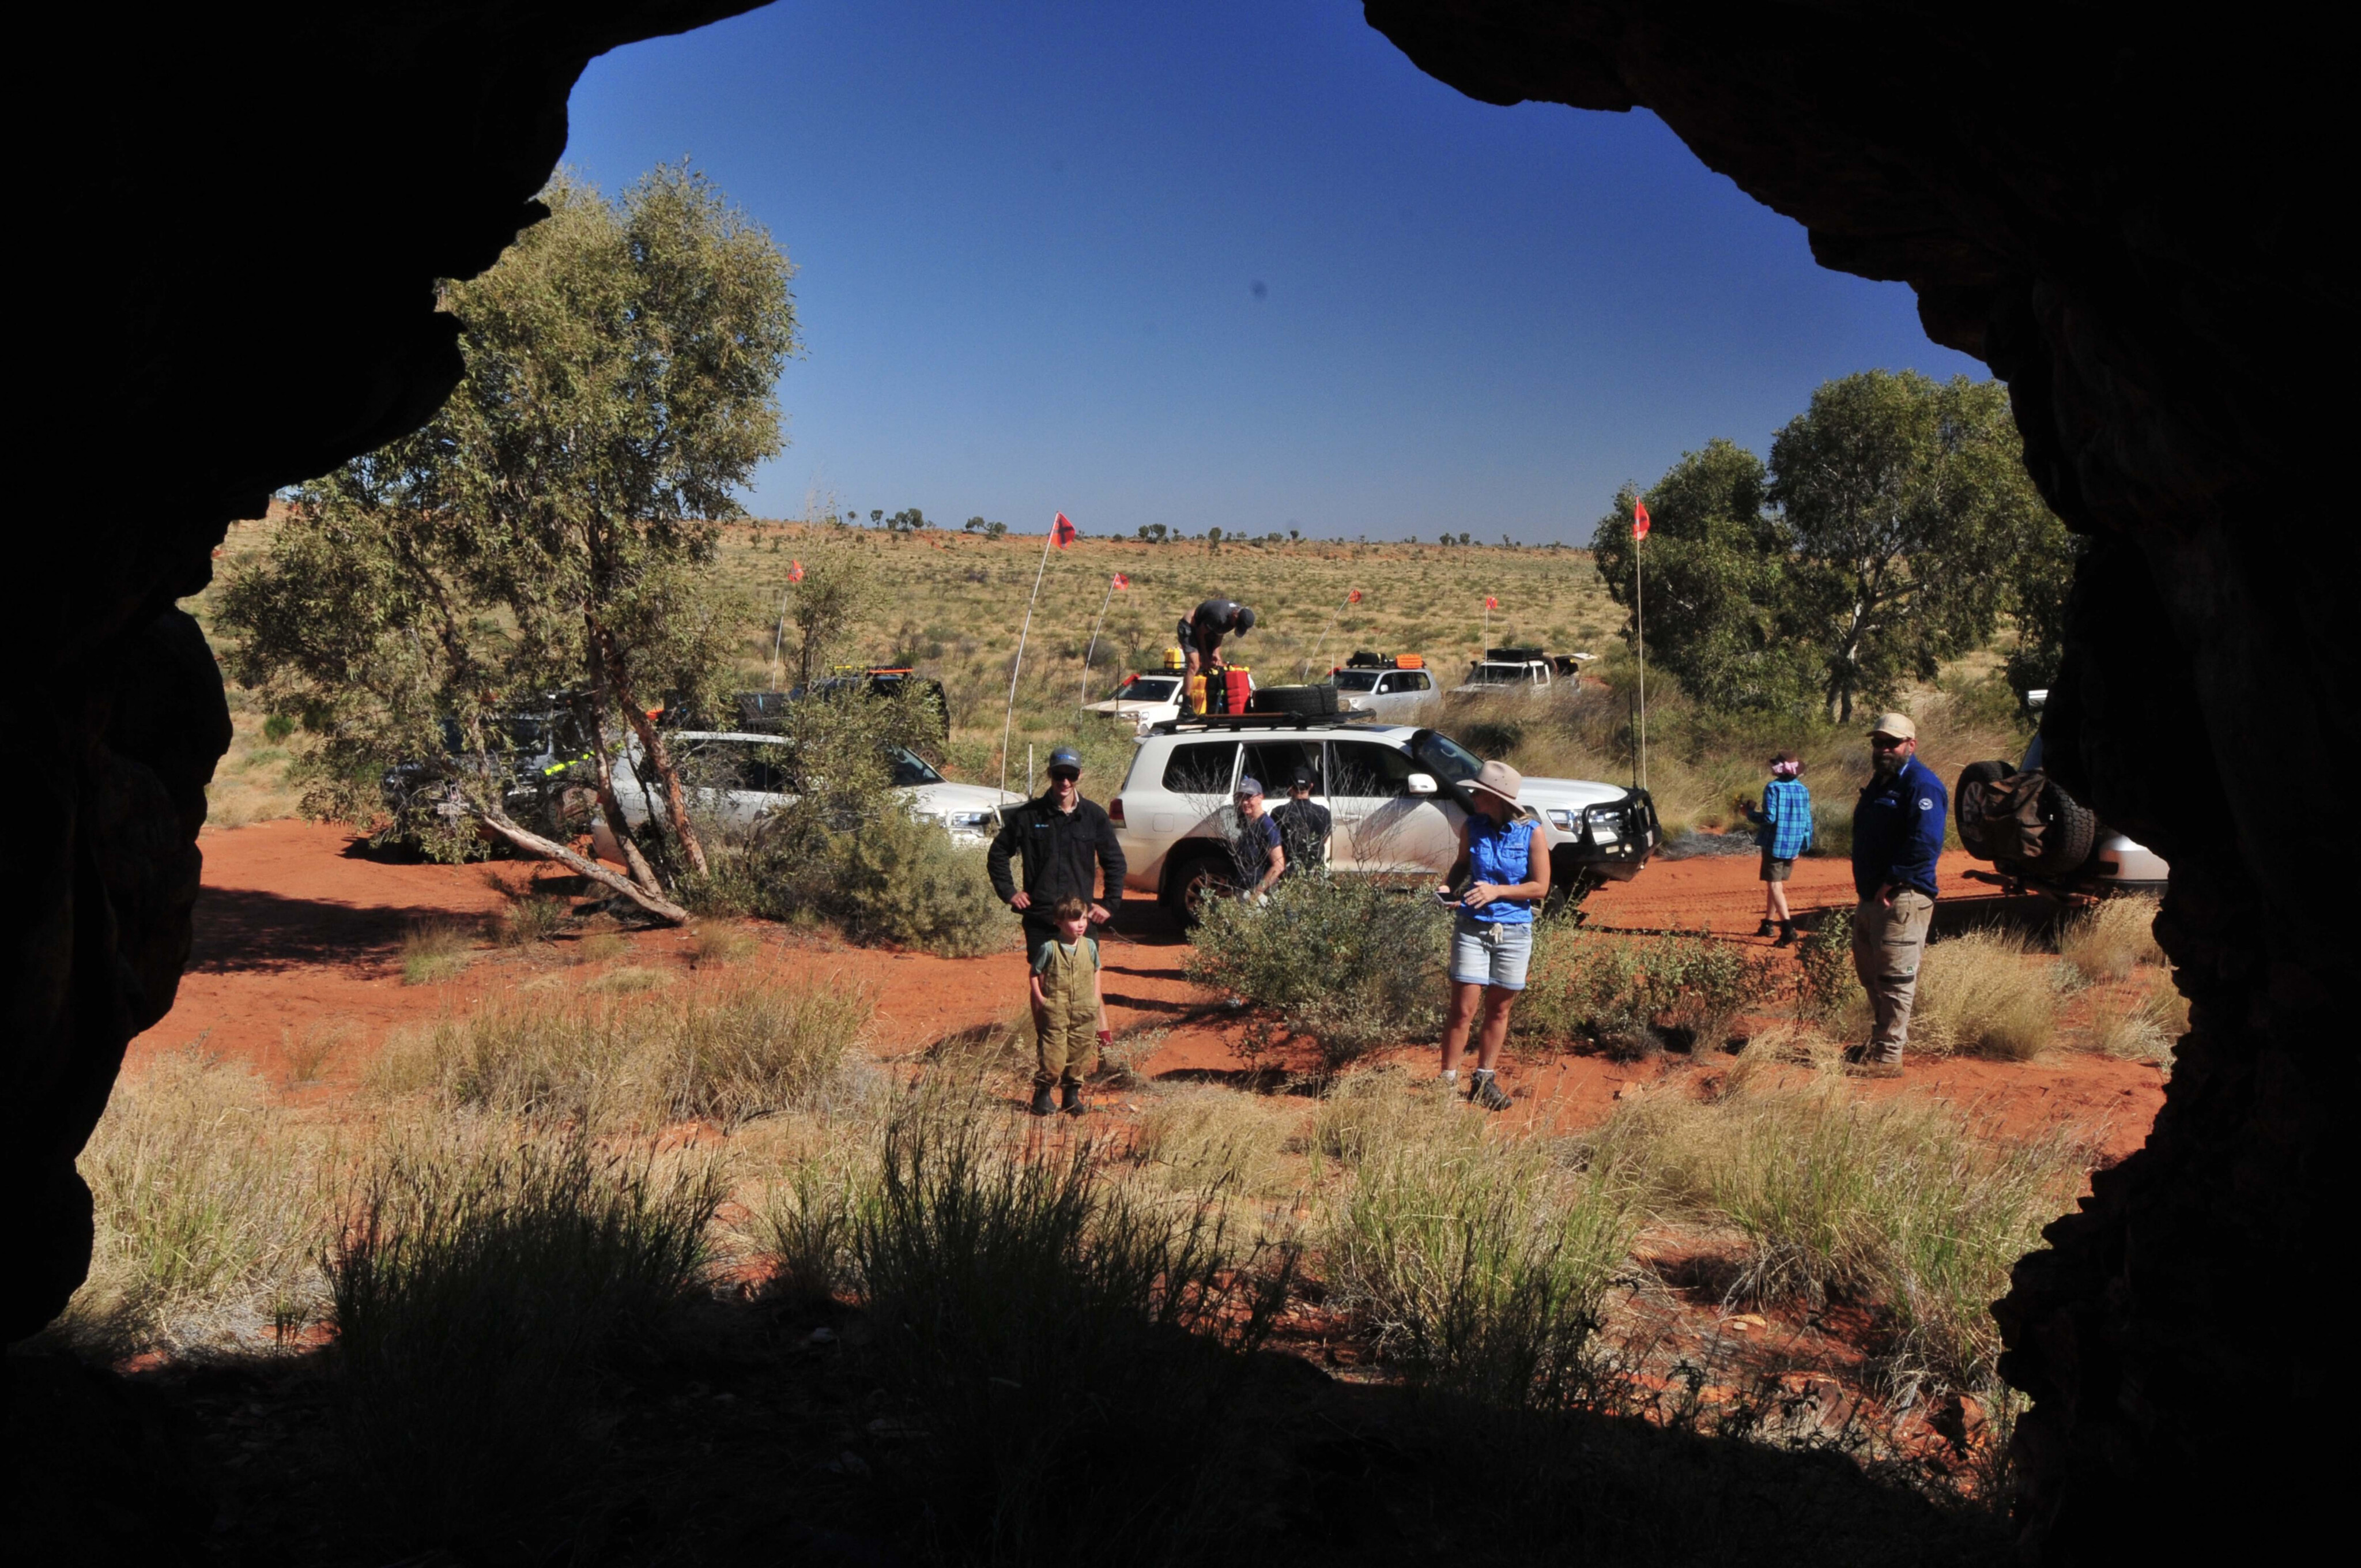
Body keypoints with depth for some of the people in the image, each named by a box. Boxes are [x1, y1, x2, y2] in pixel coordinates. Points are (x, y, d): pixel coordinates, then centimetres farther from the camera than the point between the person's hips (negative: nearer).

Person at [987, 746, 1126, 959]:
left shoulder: (1094, 815, 2)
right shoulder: (1029, 815, 0)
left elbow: (1115, 862, 11)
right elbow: (998, 854, 11)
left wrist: (1109, 904, 6)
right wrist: (1009, 892, 4)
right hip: (1039, 921, 0)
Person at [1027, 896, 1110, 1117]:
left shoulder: (1090, 946, 2)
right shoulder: (1049, 948, -10)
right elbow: (1035, 975, -1)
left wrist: (1096, 1003, 10)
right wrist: (1041, 999, -10)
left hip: (1084, 1015, 4)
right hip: (1054, 1015, -4)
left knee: (1080, 1056, 9)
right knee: (1053, 1058, -6)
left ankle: (1072, 1095, 26)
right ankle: (1042, 1094, 13)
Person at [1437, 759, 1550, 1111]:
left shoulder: (1531, 833, -8)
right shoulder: (1471, 827, -2)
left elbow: (1540, 887, -7)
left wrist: (1497, 890, -18)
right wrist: (1448, 887, -5)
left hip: (1514, 930, 0)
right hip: (1472, 927, 0)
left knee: (1498, 1009, 11)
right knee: (1463, 1009, -4)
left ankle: (1485, 1079, 25)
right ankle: (1448, 1080, 4)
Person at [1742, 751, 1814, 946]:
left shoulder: (1773, 788, -13)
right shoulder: (1803, 791, 5)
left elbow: (1769, 817, -19)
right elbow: (1807, 821, 7)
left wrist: (1750, 812, -3)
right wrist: (1803, 845, 16)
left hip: (1775, 844, -6)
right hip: (1794, 846, 6)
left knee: (1775, 886, -6)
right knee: (1777, 884, 20)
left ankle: (1788, 928, -20)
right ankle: (1768, 923, 29)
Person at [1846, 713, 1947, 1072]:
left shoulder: (1922, 785, -13)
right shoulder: (1880, 782, 18)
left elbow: (1925, 843, -25)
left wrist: (1891, 881, -22)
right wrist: (1865, 882, 12)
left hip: (1902, 900, -10)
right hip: (1871, 896, 10)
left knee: (1894, 977, -6)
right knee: (1869, 972, 18)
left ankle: (1888, 1054, -2)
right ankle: (1883, 1038, 31)